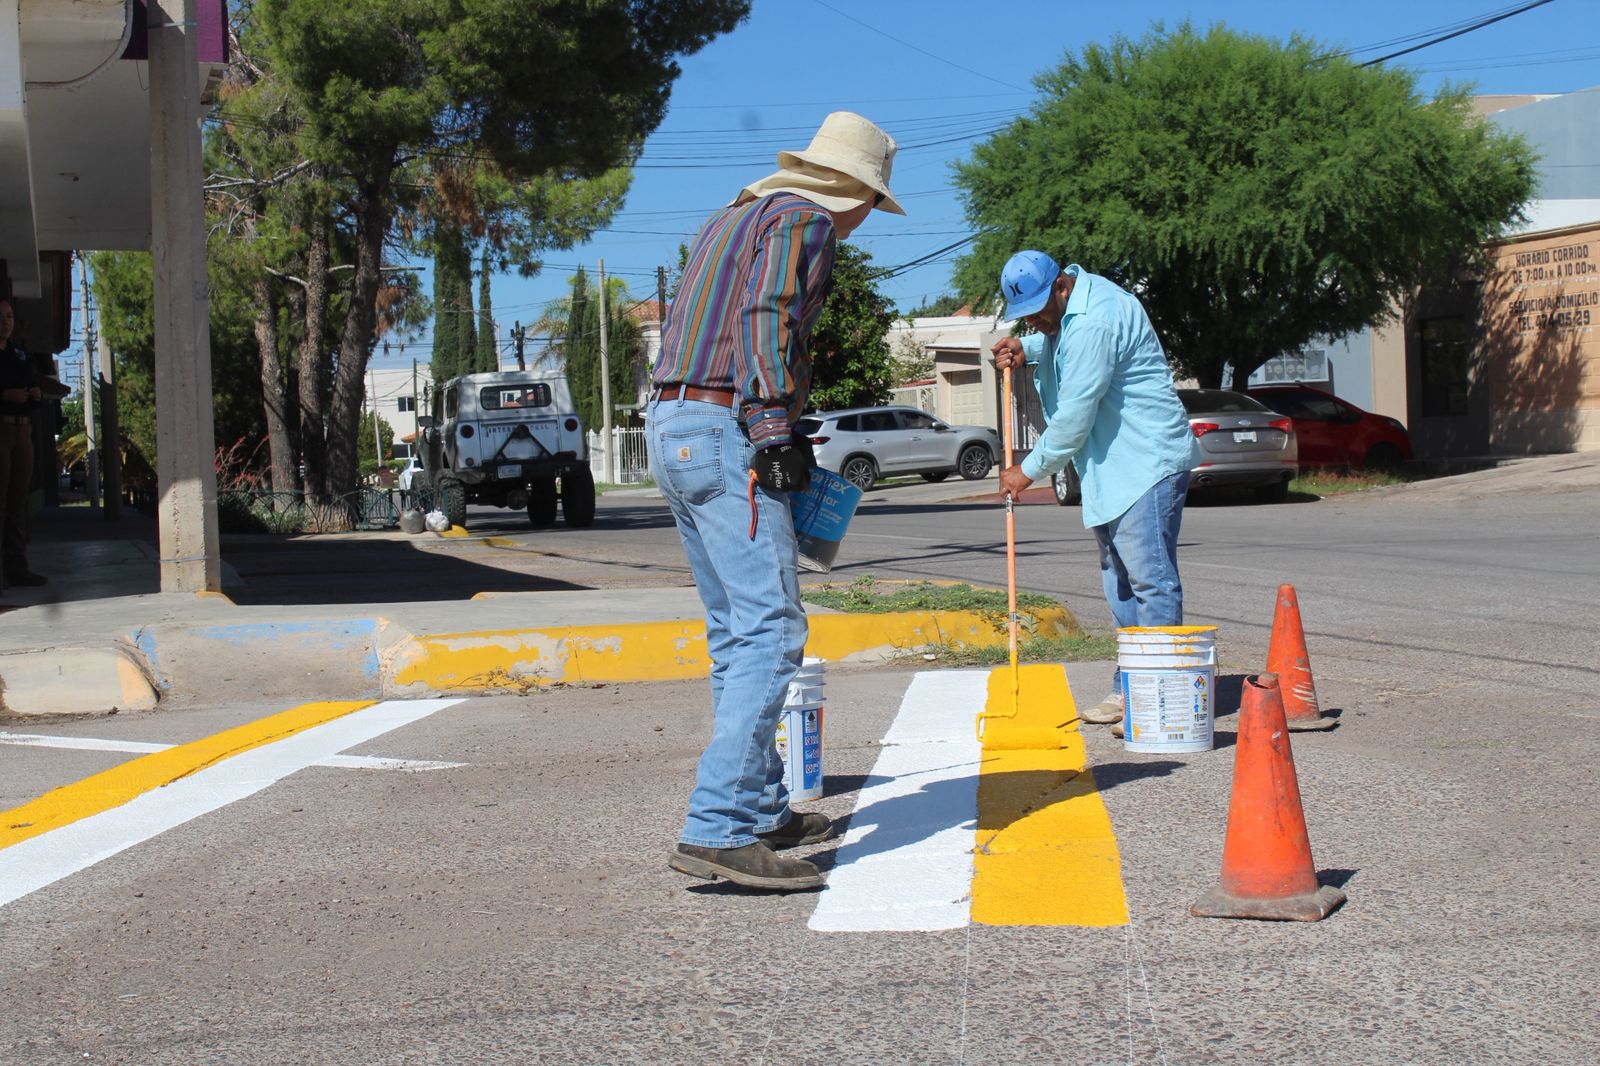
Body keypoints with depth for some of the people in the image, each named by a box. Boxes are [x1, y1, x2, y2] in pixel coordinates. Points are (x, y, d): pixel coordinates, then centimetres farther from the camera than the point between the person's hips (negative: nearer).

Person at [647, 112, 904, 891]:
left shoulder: (732, 218, 26)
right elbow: (766, 318, -17)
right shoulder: (805, 220, -2)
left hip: (671, 427, 10)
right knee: (771, 628, -15)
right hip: (726, 430, -10)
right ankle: (718, 828, -23)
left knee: (736, 631, 14)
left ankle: (763, 810, 18)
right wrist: (774, 430, -23)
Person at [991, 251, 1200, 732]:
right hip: (1112, 470, 11)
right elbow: (1058, 341, 35)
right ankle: (1129, 689, 19)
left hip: (1148, 462, -11)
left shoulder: (1094, 322, -22)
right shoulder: (1067, 309, 9)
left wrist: (1029, 470, -9)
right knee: (1119, 581, 13)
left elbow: (1073, 417, -21)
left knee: (1150, 579, -12)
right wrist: (1026, 349, 11)